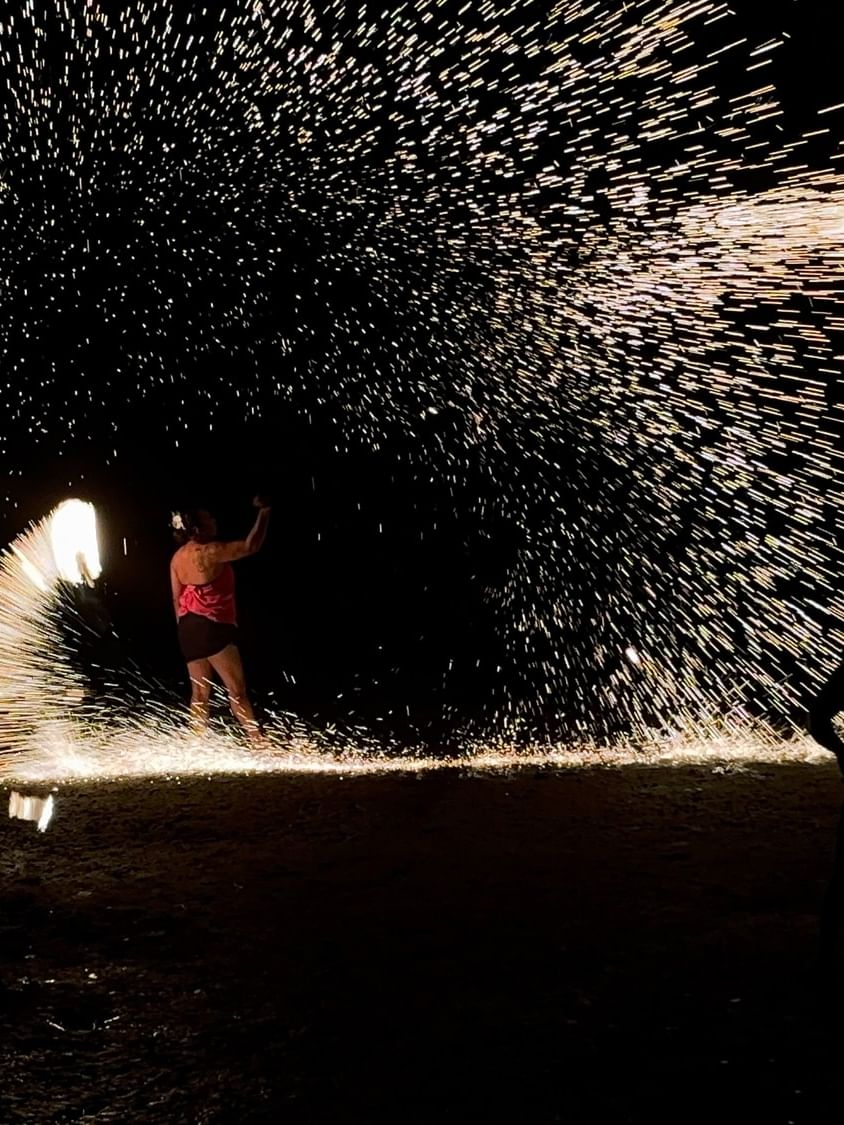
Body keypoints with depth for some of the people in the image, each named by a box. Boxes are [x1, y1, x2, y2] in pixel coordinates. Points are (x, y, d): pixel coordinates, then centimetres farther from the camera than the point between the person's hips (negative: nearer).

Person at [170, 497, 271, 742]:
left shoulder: (177, 558, 9)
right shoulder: (209, 552, -16)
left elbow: (176, 598, 13)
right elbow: (251, 546, -19)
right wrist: (264, 512, -12)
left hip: (189, 628, 8)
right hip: (212, 627, -8)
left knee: (199, 694, 10)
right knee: (237, 690, -4)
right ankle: (259, 742, -3)